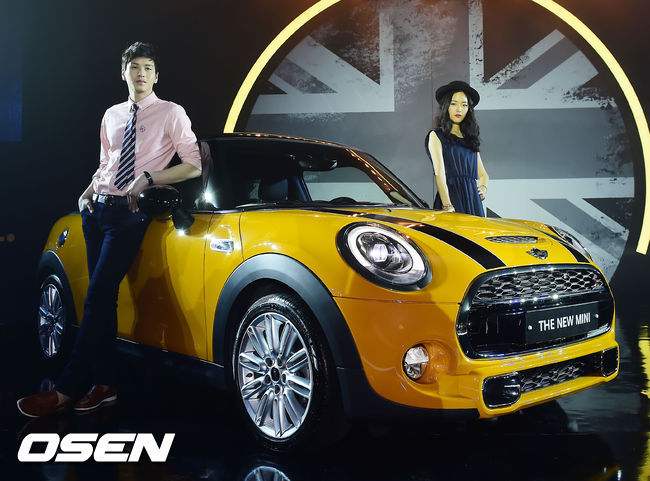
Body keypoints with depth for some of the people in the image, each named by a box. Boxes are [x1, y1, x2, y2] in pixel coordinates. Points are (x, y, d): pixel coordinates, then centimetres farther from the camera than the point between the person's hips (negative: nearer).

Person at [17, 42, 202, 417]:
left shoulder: (171, 114, 1)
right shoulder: (112, 115, 17)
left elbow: (194, 166, -5)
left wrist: (147, 178, -15)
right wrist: (89, 192, 7)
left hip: (130, 213, -6)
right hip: (98, 209, 6)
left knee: (99, 295, -13)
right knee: (102, 297, 5)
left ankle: (67, 390, -9)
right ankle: (104, 383, 12)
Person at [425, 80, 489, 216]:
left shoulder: (470, 138, 21)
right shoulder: (436, 136, 3)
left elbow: (482, 174, 24)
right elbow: (439, 172, -11)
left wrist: (483, 187, 0)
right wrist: (447, 205, -23)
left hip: (474, 200, 6)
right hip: (452, 199, -5)